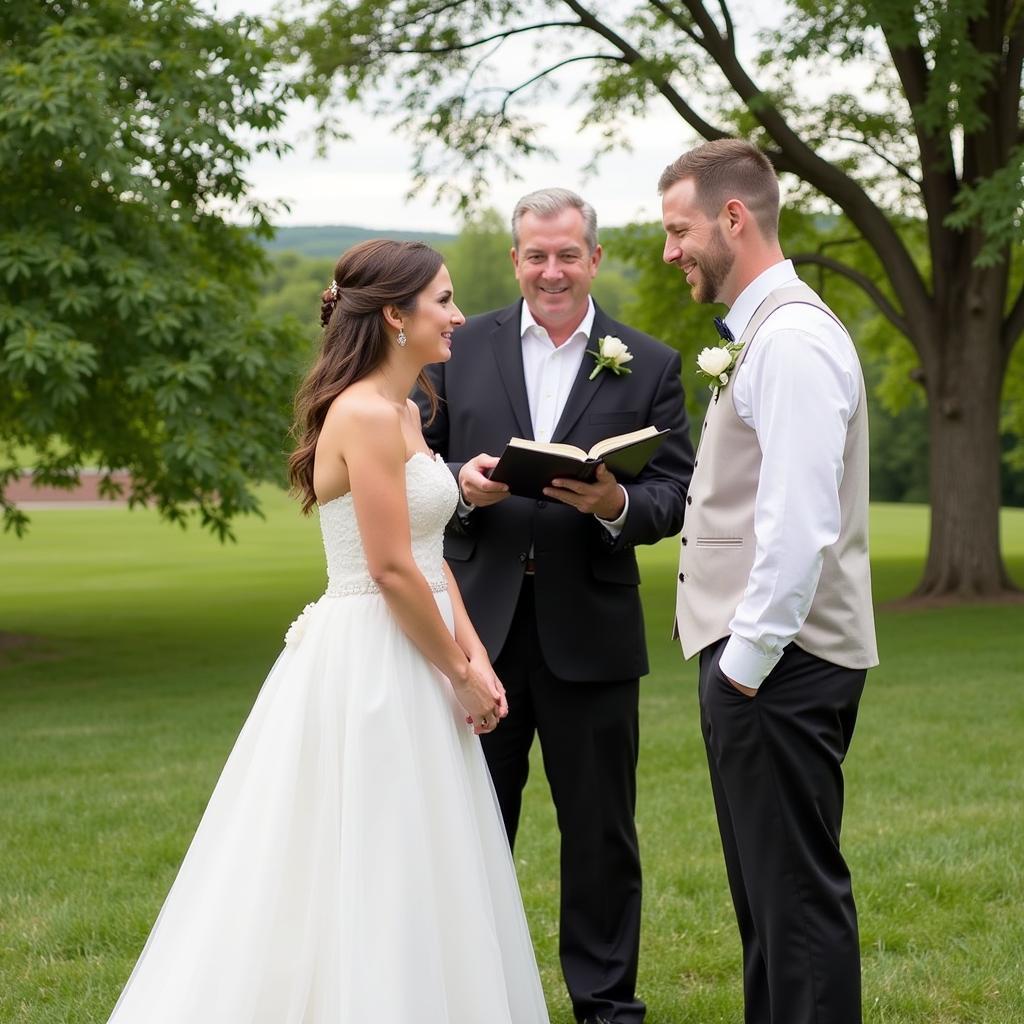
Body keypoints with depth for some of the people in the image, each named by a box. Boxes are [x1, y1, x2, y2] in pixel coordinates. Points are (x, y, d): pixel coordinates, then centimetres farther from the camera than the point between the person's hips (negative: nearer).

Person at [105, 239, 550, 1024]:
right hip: (371, 664, -10)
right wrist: (461, 675, -10)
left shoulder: (403, 413, 13)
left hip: (408, 664, 10)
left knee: (413, 885, 14)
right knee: (373, 882, -2)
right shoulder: (366, 414, -17)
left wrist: (473, 656, 3)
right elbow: (392, 570, -19)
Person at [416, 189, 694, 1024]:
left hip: (589, 633, -1)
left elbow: (675, 494, -2)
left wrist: (617, 505, -22)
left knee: (601, 830, 8)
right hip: (480, 625, 1)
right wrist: (460, 482, -15)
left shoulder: (650, 366, 2)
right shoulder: (461, 350, 5)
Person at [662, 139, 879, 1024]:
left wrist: (747, 661, -19)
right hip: (753, 654, 11)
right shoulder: (759, 333, 16)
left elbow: (799, 526, -24)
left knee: (797, 888, -5)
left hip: (778, 666, -11)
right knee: (768, 885, 17)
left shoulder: (792, 339, -17)